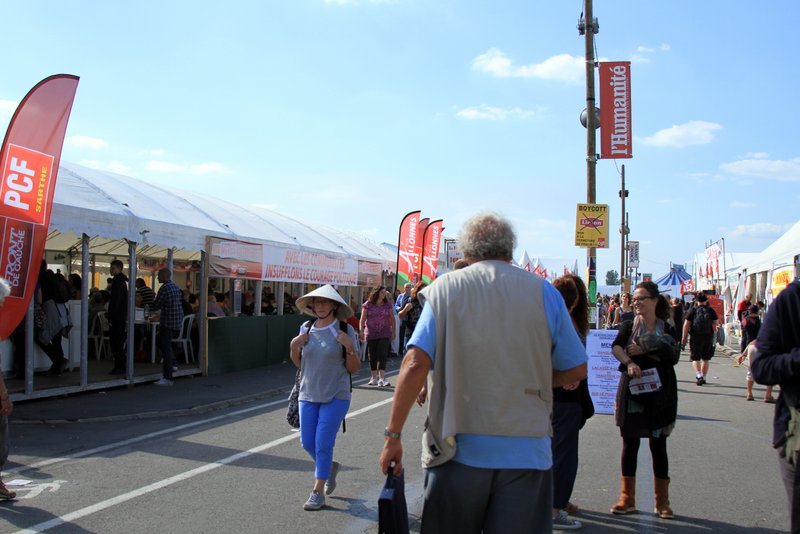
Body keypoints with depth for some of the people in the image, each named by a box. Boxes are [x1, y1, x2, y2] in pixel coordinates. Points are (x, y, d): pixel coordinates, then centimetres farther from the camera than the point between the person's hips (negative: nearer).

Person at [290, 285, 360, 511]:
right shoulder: (306, 329, 3)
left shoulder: (345, 331, -8)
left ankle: (317, 492, 8)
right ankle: (329, 467, 38)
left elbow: (354, 368, -5)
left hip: (335, 396, -4)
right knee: (307, 442, 9)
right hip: (309, 394, 5)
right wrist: (294, 346, -6)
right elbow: (298, 363, 12)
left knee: (323, 443, -5)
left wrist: (349, 346, -20)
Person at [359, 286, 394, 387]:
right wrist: (361, 331, -12)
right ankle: (374, 378, 18)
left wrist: (393, 332, 8)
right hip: (371, 334, 0)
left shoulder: (387, 305, 6)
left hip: (384, 334, 0)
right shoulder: (367, 305, 1)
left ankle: (382, 378, -14)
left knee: (382, 355, -10)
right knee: (372, 357, 7)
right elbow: (362, 319, -2)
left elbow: (392, 319, 11)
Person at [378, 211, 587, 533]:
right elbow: (576, 370, 8)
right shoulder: (543, 292, 3)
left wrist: (393, 435, -3)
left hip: (458, 449, 0)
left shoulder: (444, 289, 1)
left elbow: (415, 364, -9)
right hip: (527, 453, 1)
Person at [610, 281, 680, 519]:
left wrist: (643, 350, -17)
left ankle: (662, 501, 14)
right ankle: (627, 499, 14)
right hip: (631, 391, 1)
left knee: (658, 445, 5)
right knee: (630, 443, 5)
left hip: (659, 394, 0)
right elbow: (616, 347, -15)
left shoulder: (667, 329, 3)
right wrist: (629, 362, -32)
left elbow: (674, 356, -13)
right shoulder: (629, 326, 4)